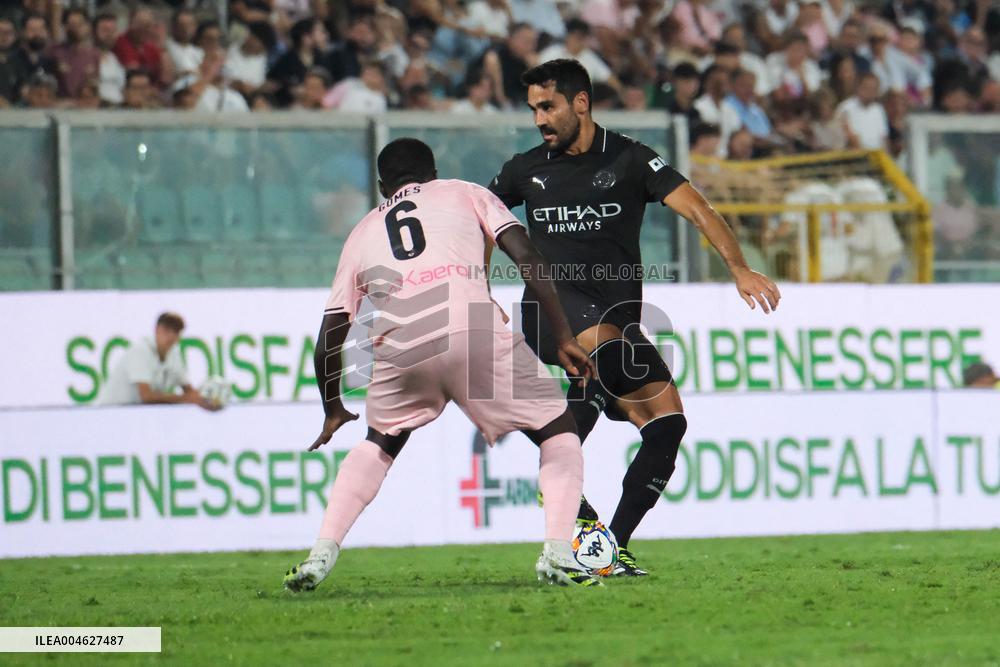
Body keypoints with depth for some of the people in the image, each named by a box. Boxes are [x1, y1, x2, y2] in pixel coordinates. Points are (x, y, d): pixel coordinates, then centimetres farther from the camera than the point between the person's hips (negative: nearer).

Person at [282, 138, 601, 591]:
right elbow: (528, 259, 12)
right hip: (475, 330, -3)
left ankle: (321, 553, 18)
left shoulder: (362, 233, 33)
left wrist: (333, 412, 44)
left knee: (378, 445, 31)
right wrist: (564, 338, 13)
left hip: (397, 345, 3)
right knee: (558, 434, 16)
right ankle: (558, 552, -3)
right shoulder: (465, 193, 28)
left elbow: (328, 341, 30)